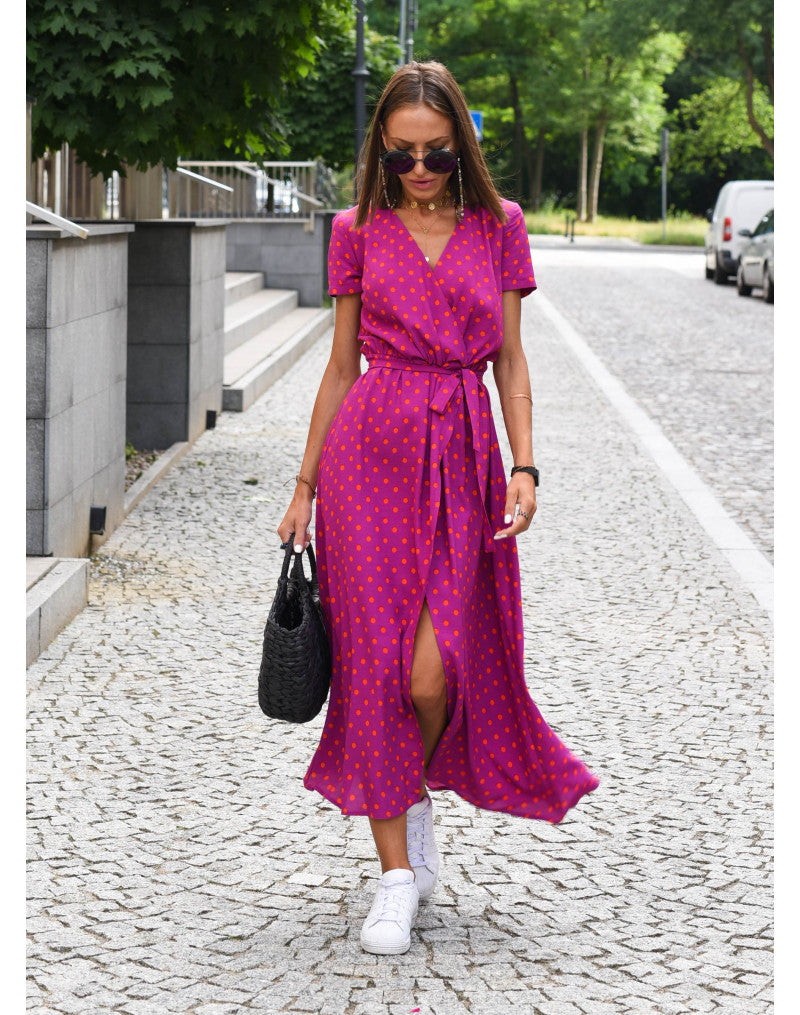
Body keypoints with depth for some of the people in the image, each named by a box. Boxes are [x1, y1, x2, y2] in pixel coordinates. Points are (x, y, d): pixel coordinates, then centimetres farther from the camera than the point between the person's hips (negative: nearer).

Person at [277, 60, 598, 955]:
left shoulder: (499, 226, 8)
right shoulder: (358, 231, 7)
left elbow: (510, 361, 9)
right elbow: (342, 363, 12)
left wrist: (524, 467, -3)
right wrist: (305, 486, 11)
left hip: (464, 455, 0)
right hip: (370, 448, 0)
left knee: (433, 672, -9)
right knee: (379, 660, -3)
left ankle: (416, 795, 24)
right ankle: (398, 872, 6)